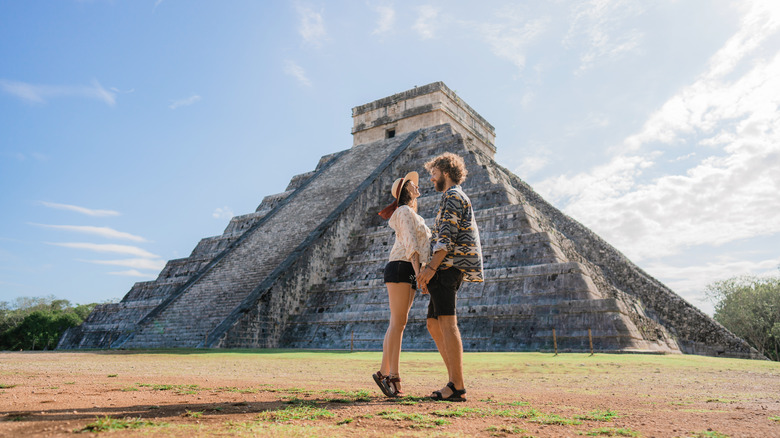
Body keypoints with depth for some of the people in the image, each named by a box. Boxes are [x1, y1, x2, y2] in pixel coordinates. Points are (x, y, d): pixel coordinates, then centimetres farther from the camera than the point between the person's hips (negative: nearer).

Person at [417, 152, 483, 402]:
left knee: (447, 323, -13)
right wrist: (431, 275, 24)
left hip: (448, 266, -10)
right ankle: (455, 382, 11)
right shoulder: (456, 199, 29)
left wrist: (431, 267, -22)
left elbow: (448, 236, -16)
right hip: (447, 270, 10)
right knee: (434, 324, 9)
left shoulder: (452, 196, -3)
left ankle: (458, 388, -13)